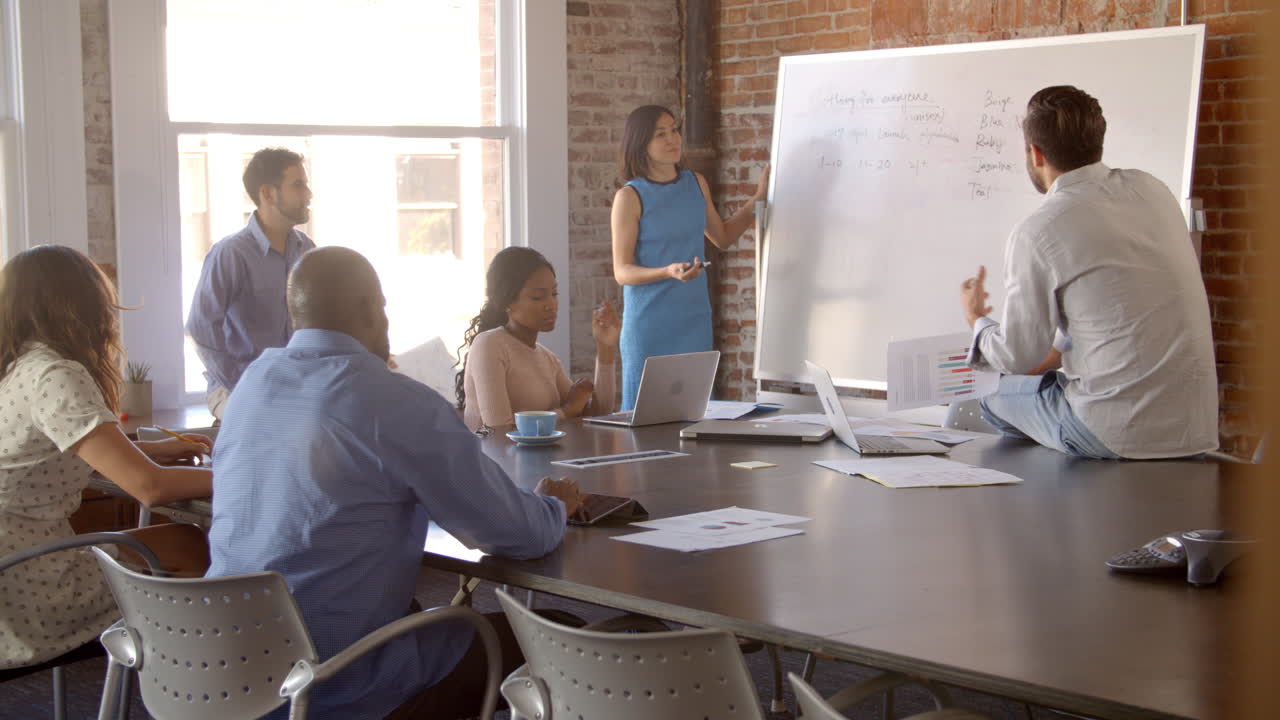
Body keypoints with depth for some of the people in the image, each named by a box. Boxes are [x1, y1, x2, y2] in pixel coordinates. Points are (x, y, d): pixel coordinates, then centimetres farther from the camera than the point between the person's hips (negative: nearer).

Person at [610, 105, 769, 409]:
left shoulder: (696, 184, 7)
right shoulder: (630, 196, -9)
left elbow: (722, 237, 23)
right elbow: (622, 272, -10)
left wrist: (758, 199, 15)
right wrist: (669, 272, -26)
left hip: (695, 316, 5)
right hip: (650, 322, -5)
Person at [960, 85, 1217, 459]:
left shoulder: (1036, 234, -13)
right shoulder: (1150, 189, 7)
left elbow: (1019, 356, -4)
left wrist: (976, 319, 17)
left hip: (1119, 435, -6)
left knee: (994, 394, 17)